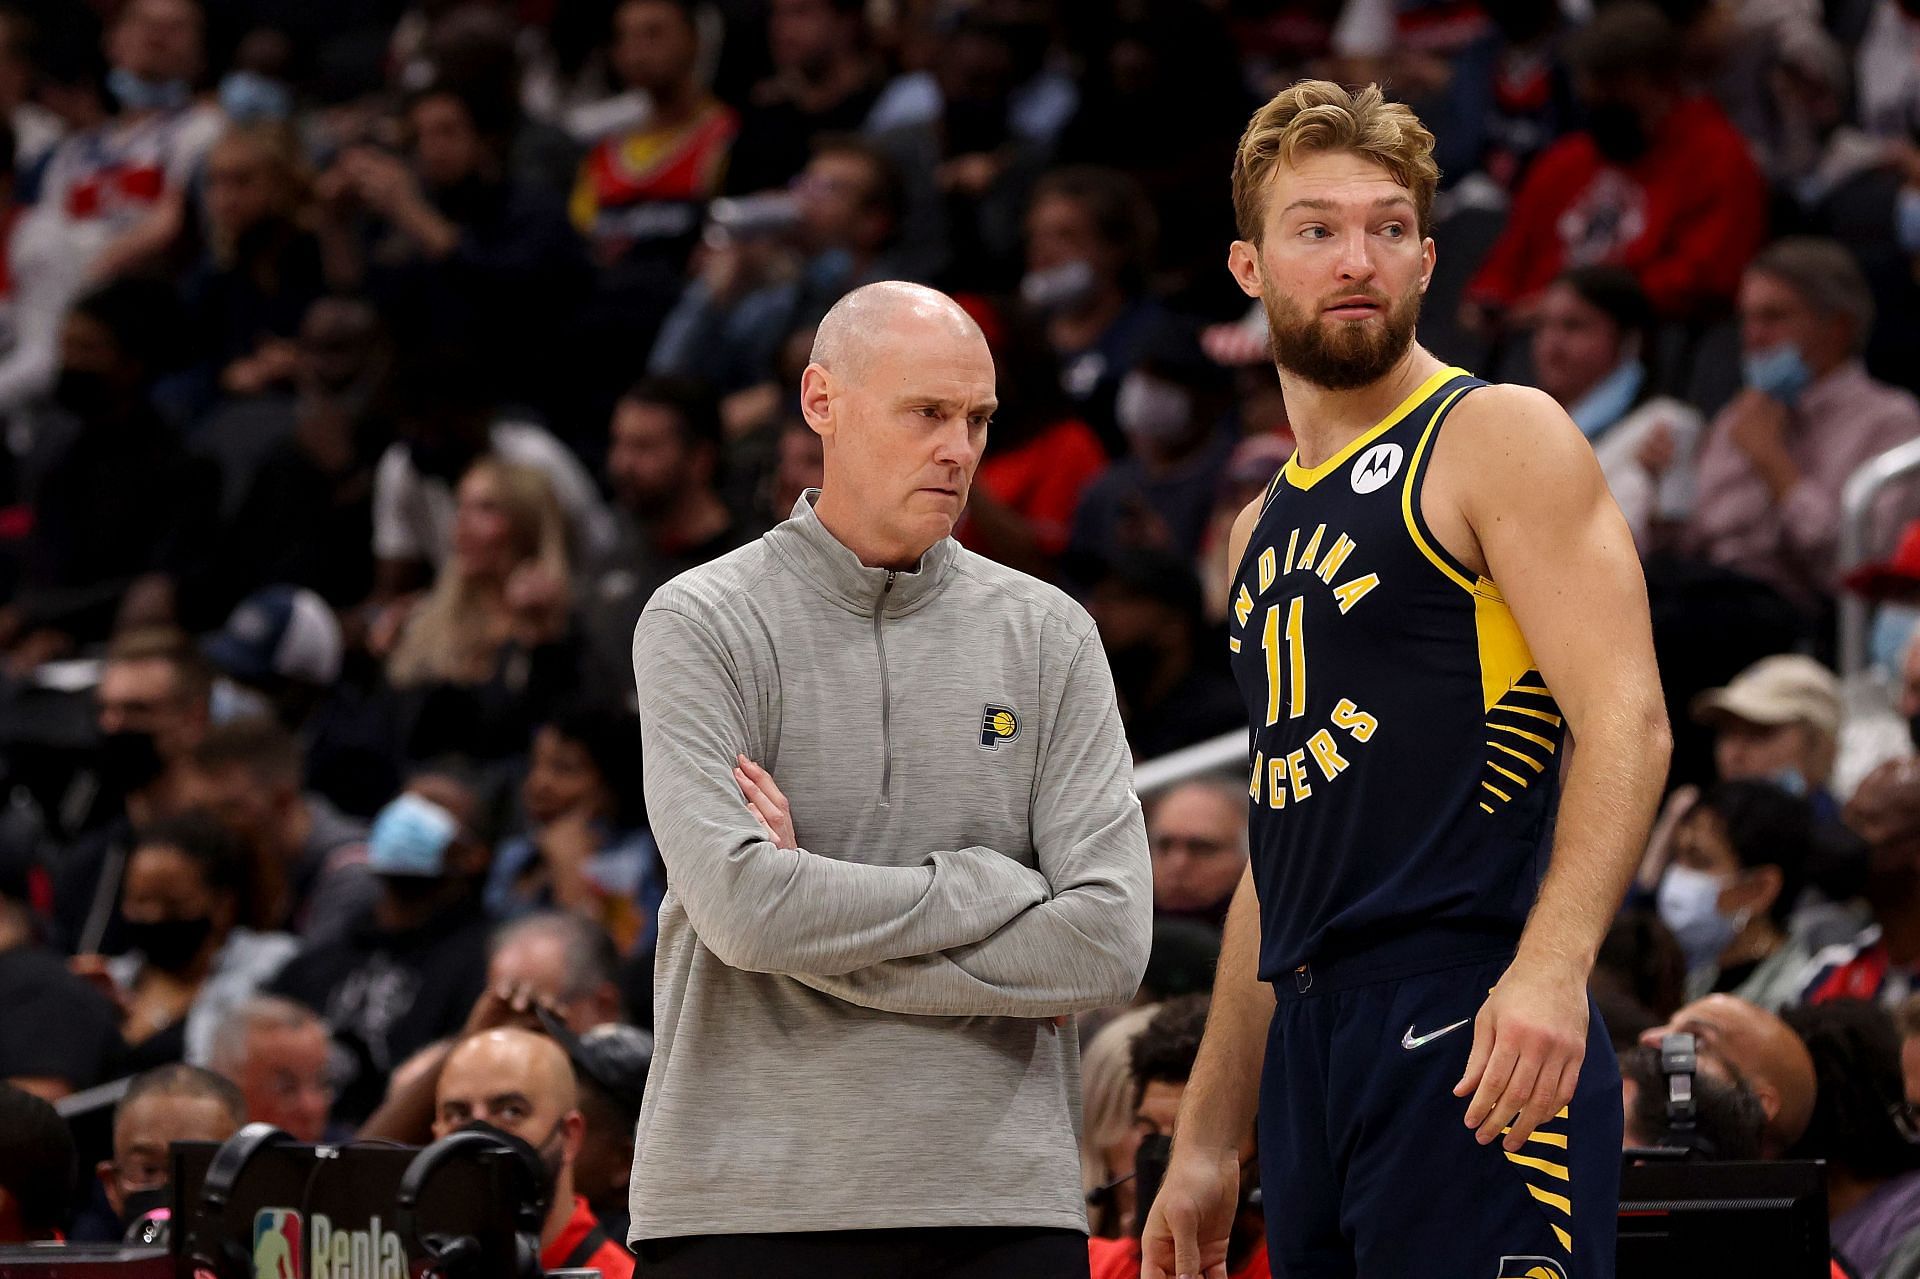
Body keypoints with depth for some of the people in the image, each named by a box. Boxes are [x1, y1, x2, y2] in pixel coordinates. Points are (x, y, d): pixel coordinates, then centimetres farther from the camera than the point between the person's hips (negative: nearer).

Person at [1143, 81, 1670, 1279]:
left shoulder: (1498, 438, 0)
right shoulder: (1267, 528, 23)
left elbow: (1626, 721, -12)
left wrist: (1552, 969, -27)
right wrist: (1209, 1142, 22)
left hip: (1464, 1023, -8)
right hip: (1315, 1049, 8)